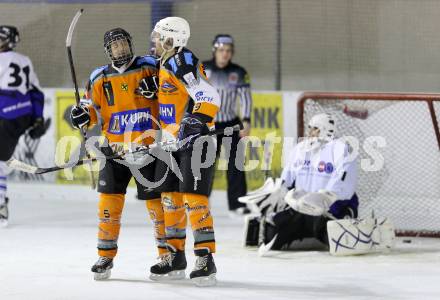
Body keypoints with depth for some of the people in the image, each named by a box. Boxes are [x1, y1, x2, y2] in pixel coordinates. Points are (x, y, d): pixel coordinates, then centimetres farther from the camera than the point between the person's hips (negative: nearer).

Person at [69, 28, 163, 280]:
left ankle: (168, 251, 17)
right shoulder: (100, 78, 9)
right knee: (110, 199, -5)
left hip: (148, 146, -2)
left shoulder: (150, 68, 1)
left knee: (156, 200, 1)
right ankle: (106, 255, 4)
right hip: (115, 148, 2)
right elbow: (95, 109, 14)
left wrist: (155, 86, -15)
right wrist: (84, 113, -8)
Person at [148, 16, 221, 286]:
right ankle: (175, 257, 20)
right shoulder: (166, 65, 16)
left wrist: (197, 121, -33)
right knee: (170, 197, 11)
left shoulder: (183, 62, -16)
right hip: (173, 143, 10)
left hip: (195, 140, -10)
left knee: (194, 198, -14)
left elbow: (209, 96, -26)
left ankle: (206, 259, -14)